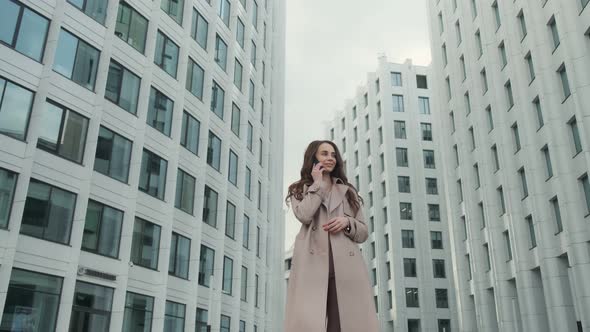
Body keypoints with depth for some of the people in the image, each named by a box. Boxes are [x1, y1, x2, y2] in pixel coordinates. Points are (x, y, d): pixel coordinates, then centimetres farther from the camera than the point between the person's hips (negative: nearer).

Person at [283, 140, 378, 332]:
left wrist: (347, 222, -1)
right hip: (312, 264, -2)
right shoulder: (299, 190, 19)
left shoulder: (348, 192, 25)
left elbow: (363, 233, 21)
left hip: (346, 265, 2)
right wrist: (318, 183, 8)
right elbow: (304, 215, -5)